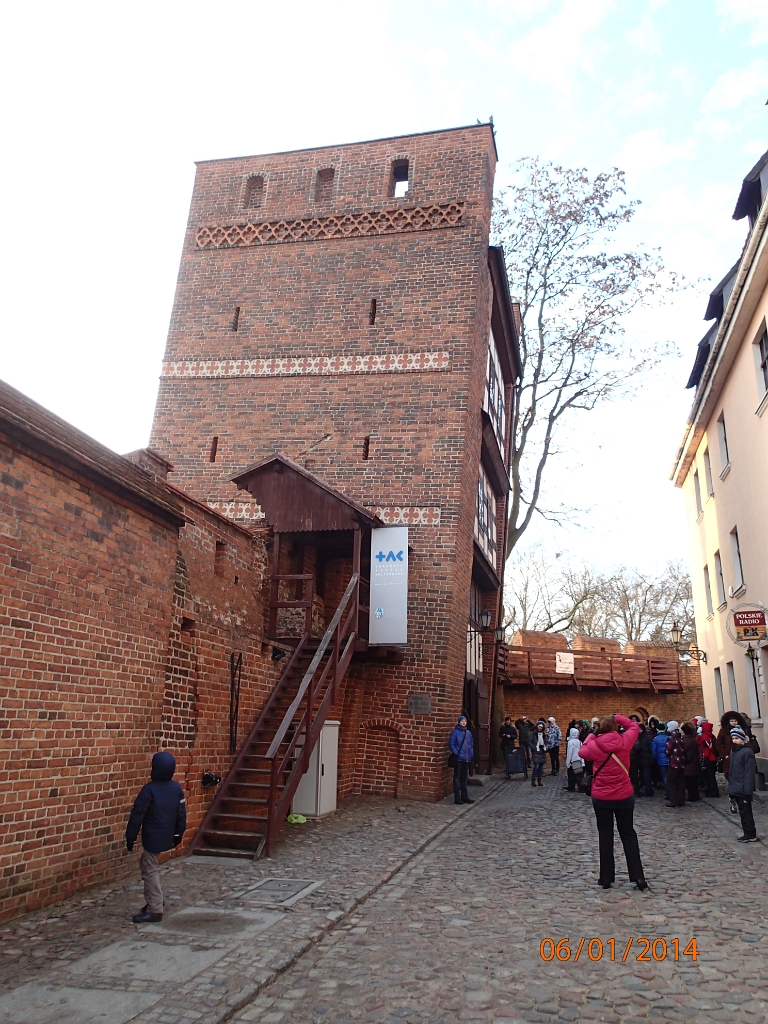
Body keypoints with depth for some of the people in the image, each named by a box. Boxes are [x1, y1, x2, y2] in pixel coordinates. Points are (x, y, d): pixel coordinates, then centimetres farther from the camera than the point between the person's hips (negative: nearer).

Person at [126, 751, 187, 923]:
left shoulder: (150, 789, -18)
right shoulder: (177, 788, 0)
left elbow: (137, 814, -14)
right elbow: (181, 814, 7)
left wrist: (130, 837, -4)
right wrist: (178, 834, 17)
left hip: (152, 838, -7)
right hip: (167, 837, 7)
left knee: (150, 871, 2)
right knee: (147, 864, 22)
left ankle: (155, 910, 5)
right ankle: (153, 902, 28)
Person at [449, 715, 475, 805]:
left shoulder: (468, 732, 10)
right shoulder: (455, 732, -7)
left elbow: (472, 745, 15)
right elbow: (451, 744, -9)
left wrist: (471, 754, 6)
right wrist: (456, 753, -15)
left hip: (467, 759, 6)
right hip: (458, 759, -6)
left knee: (464, 778, 15)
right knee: (457, 778, 0)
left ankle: (464, 796, 23)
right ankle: (457, 797, 5)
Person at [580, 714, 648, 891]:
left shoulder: (594, 745, -10)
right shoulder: (624, 741, -9)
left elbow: (582, 751, 10)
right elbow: (634, 727, 8)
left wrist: (591, 737, 13)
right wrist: (618, 718, 6)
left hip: (601, 797, 0)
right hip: (624, 797, 1)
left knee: (605, 836, 10)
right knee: (628, 835, 14)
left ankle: (606, 878, 13)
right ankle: (638, 876, 10)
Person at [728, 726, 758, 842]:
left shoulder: (747, 752, -14)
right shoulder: (734, 751, 12)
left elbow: (749, 773, -17)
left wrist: (748, 791, -19)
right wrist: (731, 787, 16)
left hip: (743, 789, -8)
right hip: (736, 788, 8)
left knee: (746, 811, -1)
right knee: (743, 811, 14)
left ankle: (750, 835, 7)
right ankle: (748, 834, 22)